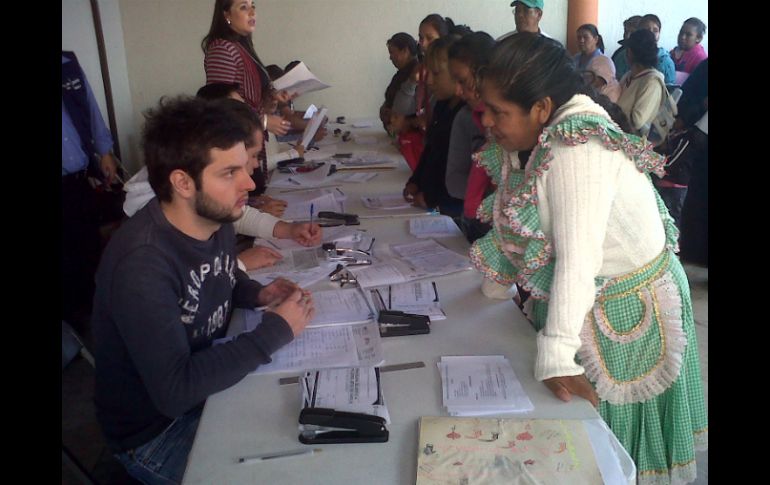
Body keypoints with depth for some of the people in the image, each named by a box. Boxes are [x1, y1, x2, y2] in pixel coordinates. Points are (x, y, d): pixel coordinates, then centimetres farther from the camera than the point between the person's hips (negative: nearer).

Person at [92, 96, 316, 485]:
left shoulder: (216, 218, -8)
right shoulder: (141, 264, -31)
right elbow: (174, 392, -32)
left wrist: (257, 294, -7)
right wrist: (275, 330, -26)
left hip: (211, 383, 7)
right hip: (157, 430, -6)